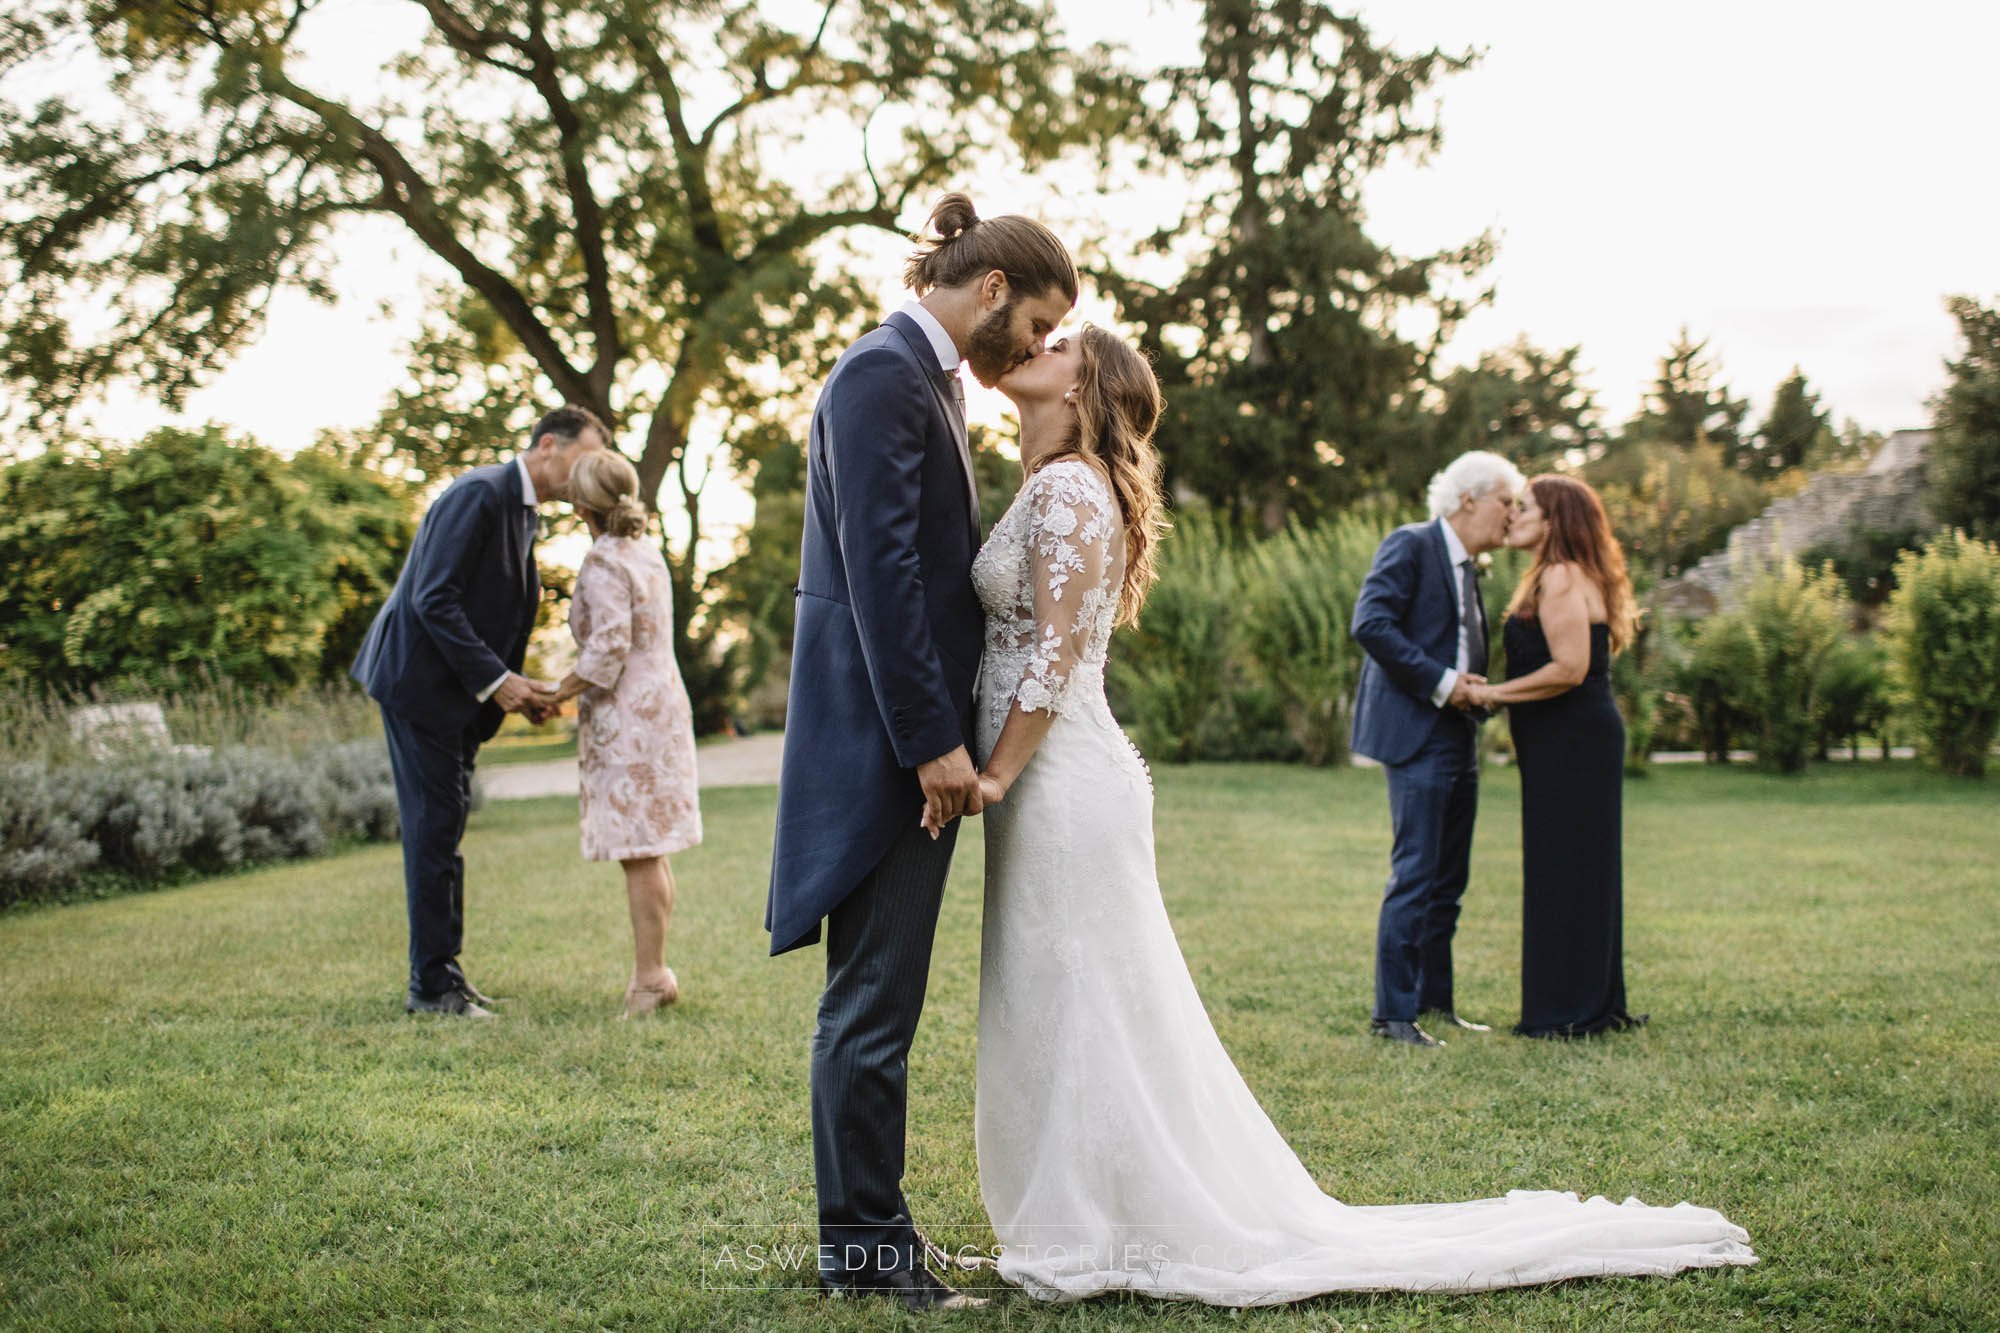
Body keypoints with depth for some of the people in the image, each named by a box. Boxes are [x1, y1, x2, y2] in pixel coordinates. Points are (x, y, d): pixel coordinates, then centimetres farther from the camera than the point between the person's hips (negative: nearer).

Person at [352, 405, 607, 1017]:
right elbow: (433, 599, -23)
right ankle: (431, 984, -1)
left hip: (460, 691, 10)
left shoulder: (522, 509, 13)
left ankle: (442, 973, 19)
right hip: (422, 679, -10)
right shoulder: (479, 494, -17)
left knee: (444, 826, 12)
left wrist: (515, 685, 6)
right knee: (435, 826, -7)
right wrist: (493, 680, -23)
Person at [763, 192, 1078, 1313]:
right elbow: (880, 569, -19)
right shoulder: (882, 375, -12)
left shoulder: (935, 380, 18)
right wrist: (935, 740, -20)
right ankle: (864, 1244, 7)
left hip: (918, 733, 10)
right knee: (874, 1000, -3)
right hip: (881, 735, -10)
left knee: (880, 1000, 13)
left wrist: (949, 731, 17)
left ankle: (871, 1233, 22)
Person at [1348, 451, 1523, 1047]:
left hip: (1457, 736, 9)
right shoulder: (1410, 545, -7)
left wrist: (1474, 687, 6)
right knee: (1415, 875, -10)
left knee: (1449, 880, 12)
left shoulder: (1468, 566, 20)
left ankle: (1434, 1000, 20)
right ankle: (1392, 1011, -5)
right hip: (1417, 734, -9)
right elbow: (1370, 624, -19)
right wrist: (1439, 682, -19)